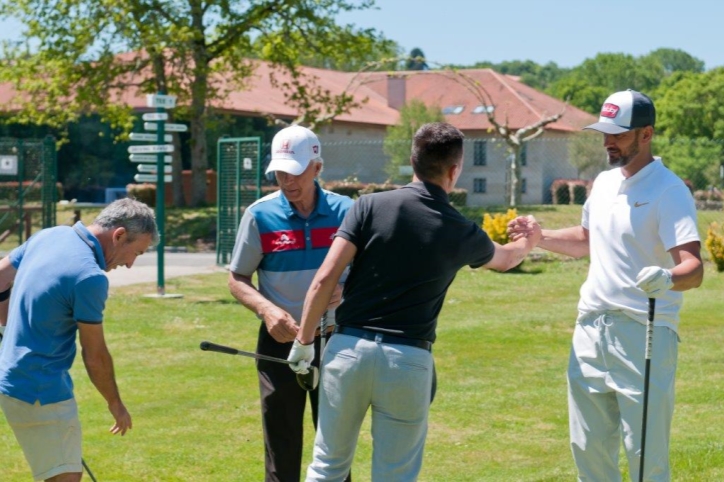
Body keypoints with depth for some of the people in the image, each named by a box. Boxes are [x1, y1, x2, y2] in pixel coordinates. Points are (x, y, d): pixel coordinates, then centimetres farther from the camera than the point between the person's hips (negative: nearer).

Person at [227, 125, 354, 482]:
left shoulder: (346, 212, -4)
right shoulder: (260, 215, -6)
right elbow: (237, 279, 0)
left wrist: (345, 292, -18)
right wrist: (266, 309, -18)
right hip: (280, 342, -1)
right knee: (282, 449, 5)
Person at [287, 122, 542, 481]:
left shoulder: (371, 206, -2)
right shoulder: (462, 233, 3)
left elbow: (325, 279, -8)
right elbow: (504, 259, 27)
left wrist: (304, 341, 2)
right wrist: (528, 242, 50)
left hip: (349, 347, 1)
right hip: (408, 359, 0)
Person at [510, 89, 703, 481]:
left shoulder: (669, 191, -13)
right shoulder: (604, 182, 11)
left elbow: (694, 268, -23)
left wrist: (667, 278, -45)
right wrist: (540, 237, 13)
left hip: (644, 334, -8)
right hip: (591, 327, 8)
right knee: (588, 446, 14)